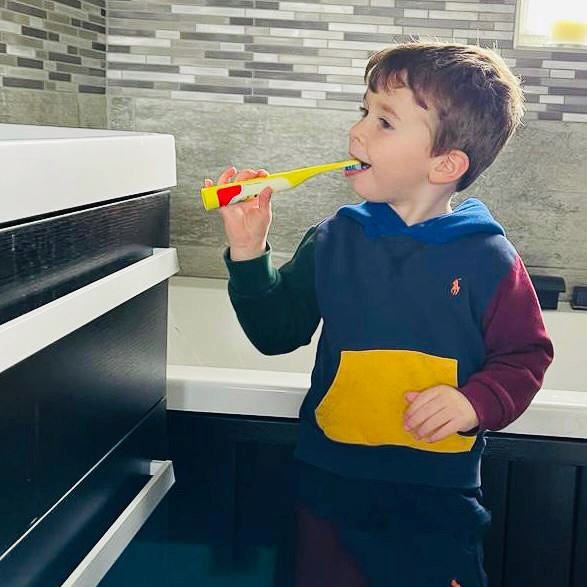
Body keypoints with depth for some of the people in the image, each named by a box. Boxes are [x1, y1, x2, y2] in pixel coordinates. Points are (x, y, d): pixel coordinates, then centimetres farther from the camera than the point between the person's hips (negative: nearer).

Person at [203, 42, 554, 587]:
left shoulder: (488, 259, -10)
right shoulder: (334, 240, -3)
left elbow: (524, 356, -2)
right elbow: (276, 332, 3)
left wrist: (476, 403, -20)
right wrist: (249, 253, -9)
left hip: (438, 495, -2)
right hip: (331, 481, 3)